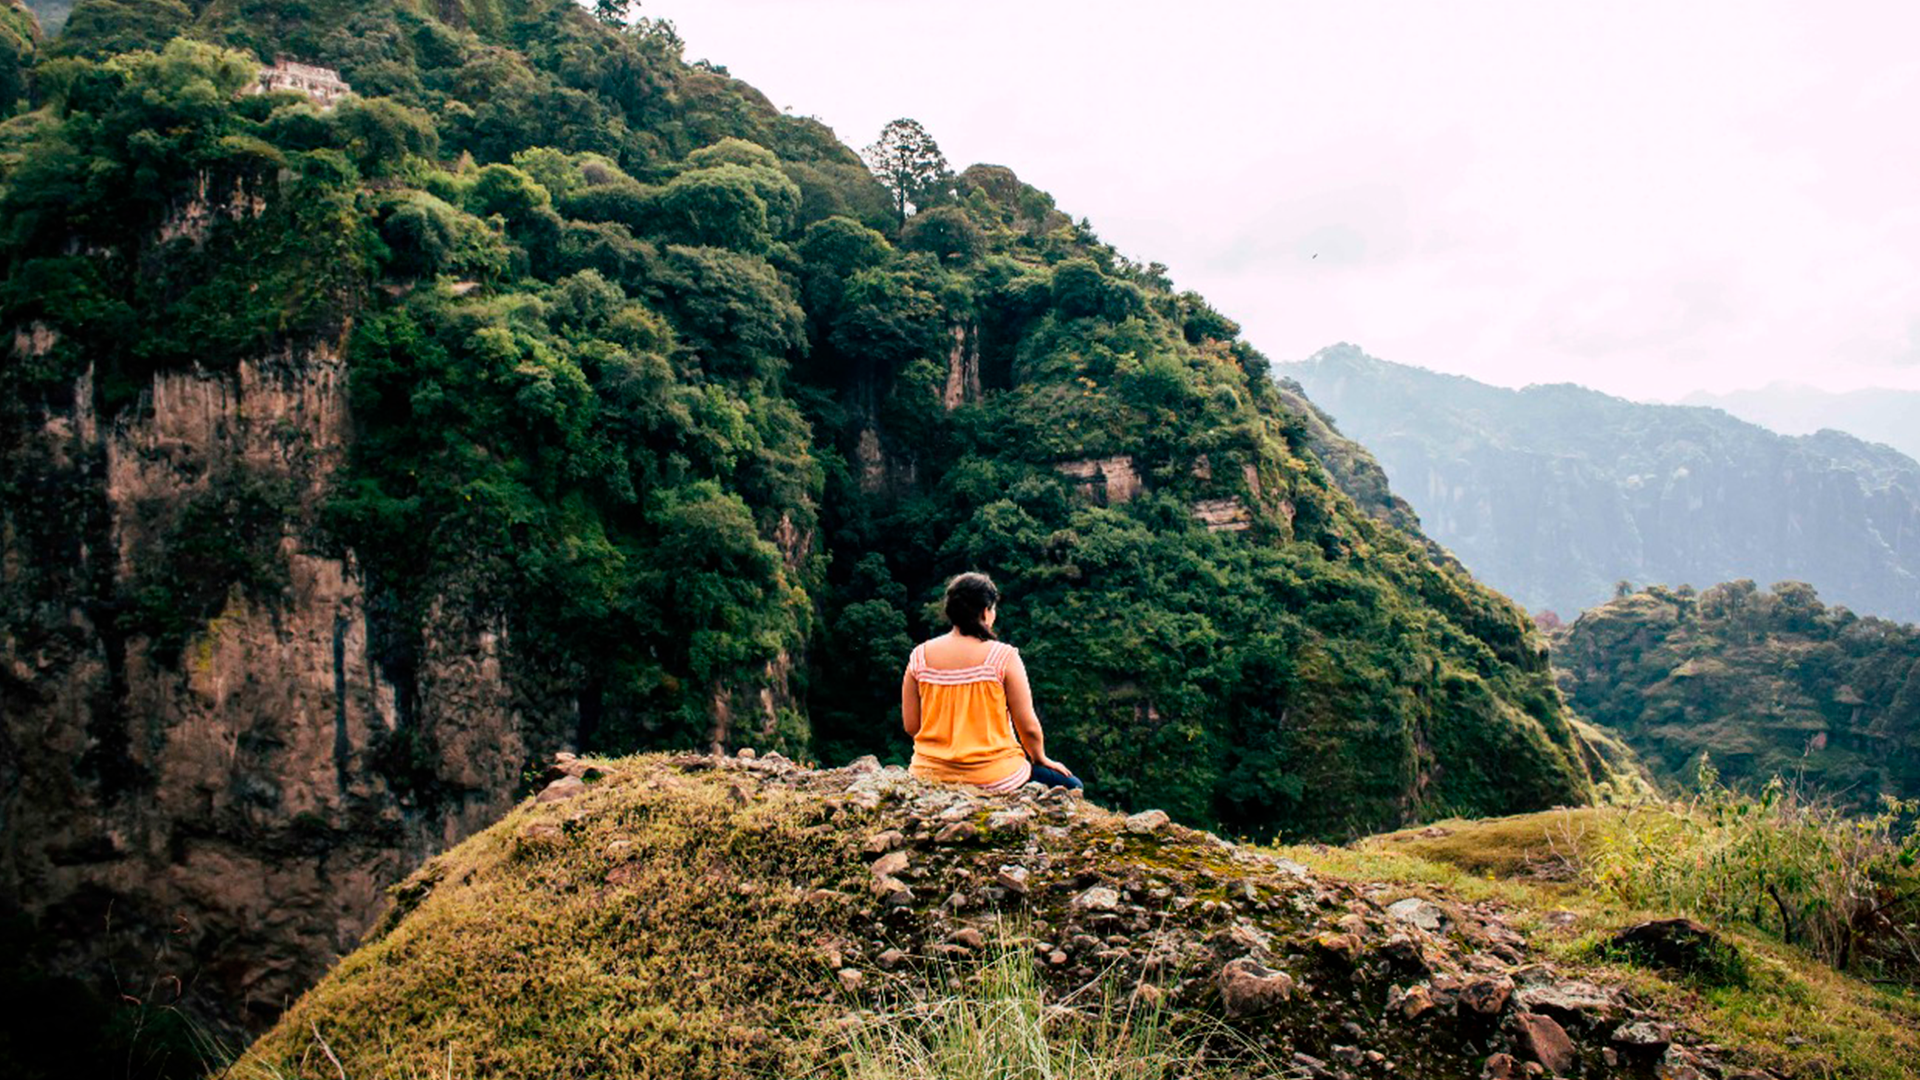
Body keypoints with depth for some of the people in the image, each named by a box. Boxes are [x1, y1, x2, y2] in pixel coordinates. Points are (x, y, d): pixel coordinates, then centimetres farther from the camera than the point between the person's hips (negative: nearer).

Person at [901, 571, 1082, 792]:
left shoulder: (920, 656, -2)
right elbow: (1029, 727, -8)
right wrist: (1040, 758, 12)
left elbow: (910, 725, 1)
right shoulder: (1004, 657, -12)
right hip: (992, 777, -5)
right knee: (1070, 786, 12)